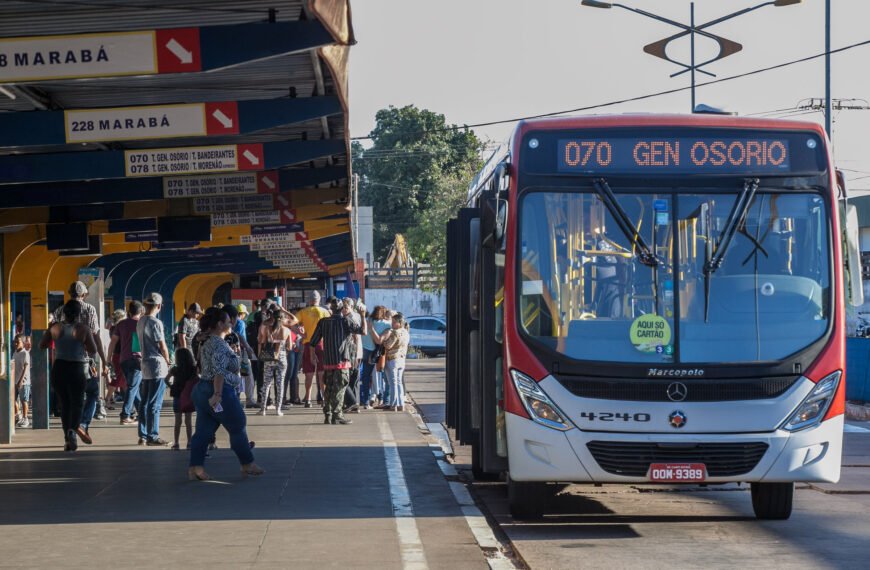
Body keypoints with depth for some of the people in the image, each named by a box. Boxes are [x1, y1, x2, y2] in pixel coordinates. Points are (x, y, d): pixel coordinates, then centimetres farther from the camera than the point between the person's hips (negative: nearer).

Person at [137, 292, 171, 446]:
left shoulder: (140, 322, 10)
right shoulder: (155, 323, -14)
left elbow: (143, 343, 12)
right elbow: (162, 346, -12)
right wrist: (167, 361, 5)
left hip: (145, 364, 8)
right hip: (157, 365, -8)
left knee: (144, 402, 11)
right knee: (155, 404, -5)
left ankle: (143, 436, 14)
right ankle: (153, 436, -4)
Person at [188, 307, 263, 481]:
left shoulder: (208, 343, 16)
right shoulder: (220, 344, -15)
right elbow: (219, 371, -25)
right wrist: (218, 394, -28)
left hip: (203, 389, 9)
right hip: (221, 392, -9)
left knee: (203, 431, 5)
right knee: (238, 428, 6)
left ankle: (195, 468, -2)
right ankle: (248, 465, 15)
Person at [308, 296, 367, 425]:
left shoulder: (323, 322, 8)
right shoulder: (345, 320, -8)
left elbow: (313, 341, 9)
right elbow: (363, 331, -14)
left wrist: (312, 354, 24)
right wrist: (363, 316, -2)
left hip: (327, 361, 5)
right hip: (342, 361, -5)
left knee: (329, 389, 12)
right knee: (339, 389, -4)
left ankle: (327, 416, 14)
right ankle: (337, 416, -6)